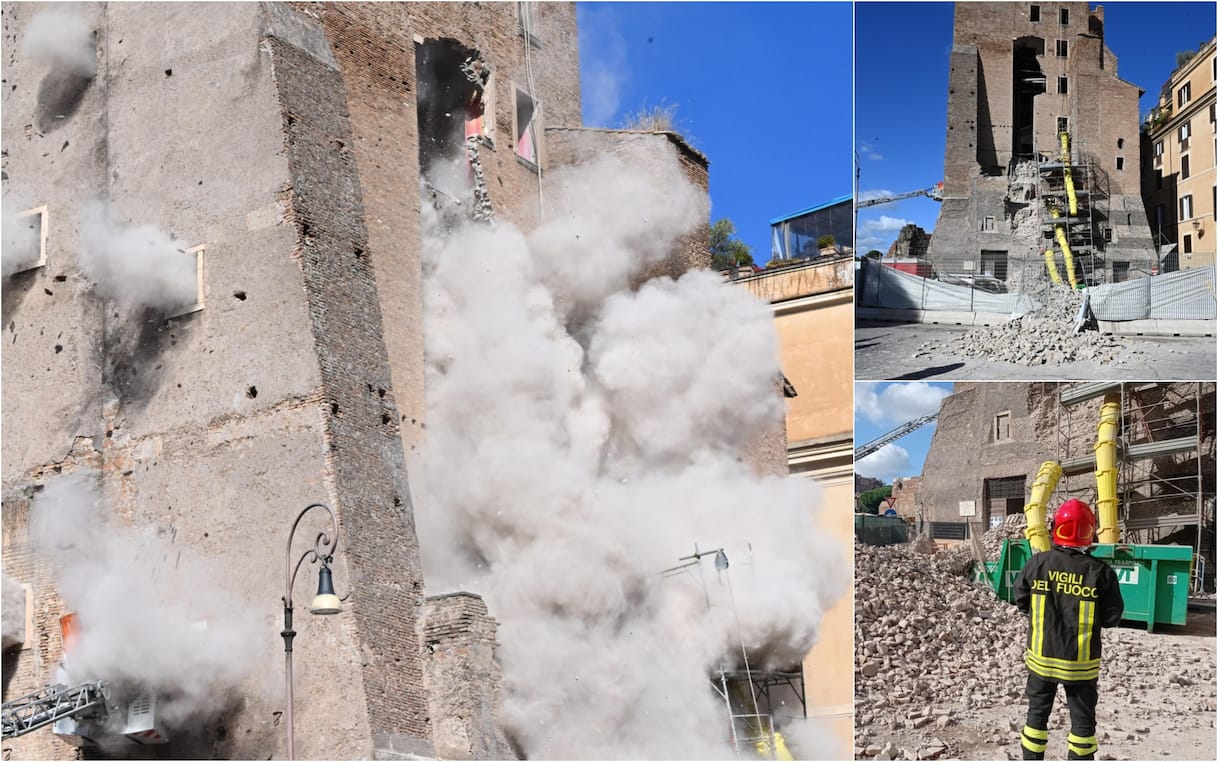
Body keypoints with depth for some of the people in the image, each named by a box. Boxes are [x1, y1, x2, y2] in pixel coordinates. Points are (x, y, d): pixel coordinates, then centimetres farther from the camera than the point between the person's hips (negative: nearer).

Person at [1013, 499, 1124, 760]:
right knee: (1082, 718, 13)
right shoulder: (1100, 572, -13)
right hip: (1081, 662, -1)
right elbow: (1112, 618, -6)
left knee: (1037, 712, 16)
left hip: (1041, 657, 2)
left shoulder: (1038, 563, -10)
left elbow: (1021, 601, 1)